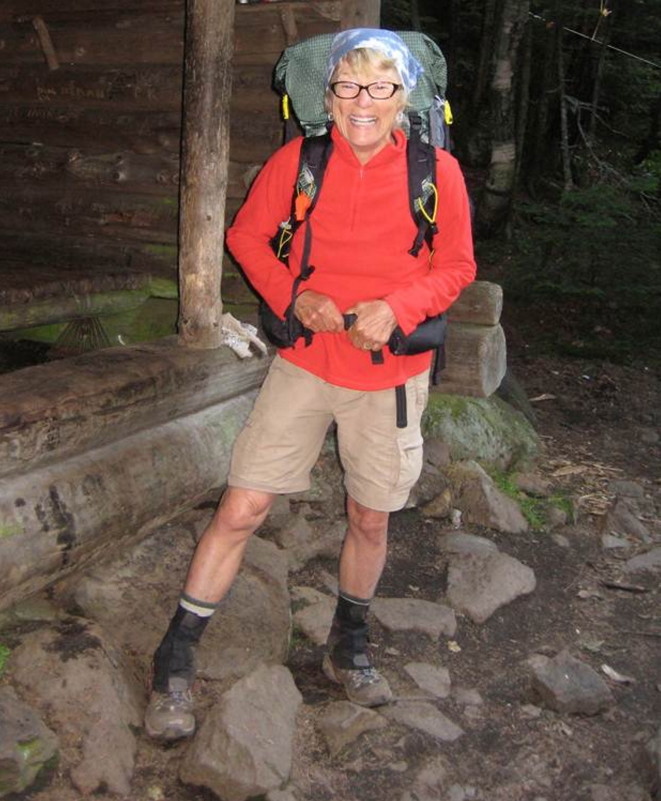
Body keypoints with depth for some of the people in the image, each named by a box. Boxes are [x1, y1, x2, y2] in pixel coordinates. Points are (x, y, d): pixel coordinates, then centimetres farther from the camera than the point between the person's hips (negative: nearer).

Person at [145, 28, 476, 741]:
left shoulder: (438, 172, -4)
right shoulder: (297, 161, -4)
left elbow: (456, 266, 2)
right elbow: (246, 236, 7)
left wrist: (397, 307, -17)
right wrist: (293, 296, -10)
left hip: (389, 374, 1)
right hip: (305, 363, 0)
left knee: (370, 520, 13)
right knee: (241, 509, -4)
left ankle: (347, 648, 39)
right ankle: (174, 662, 13)